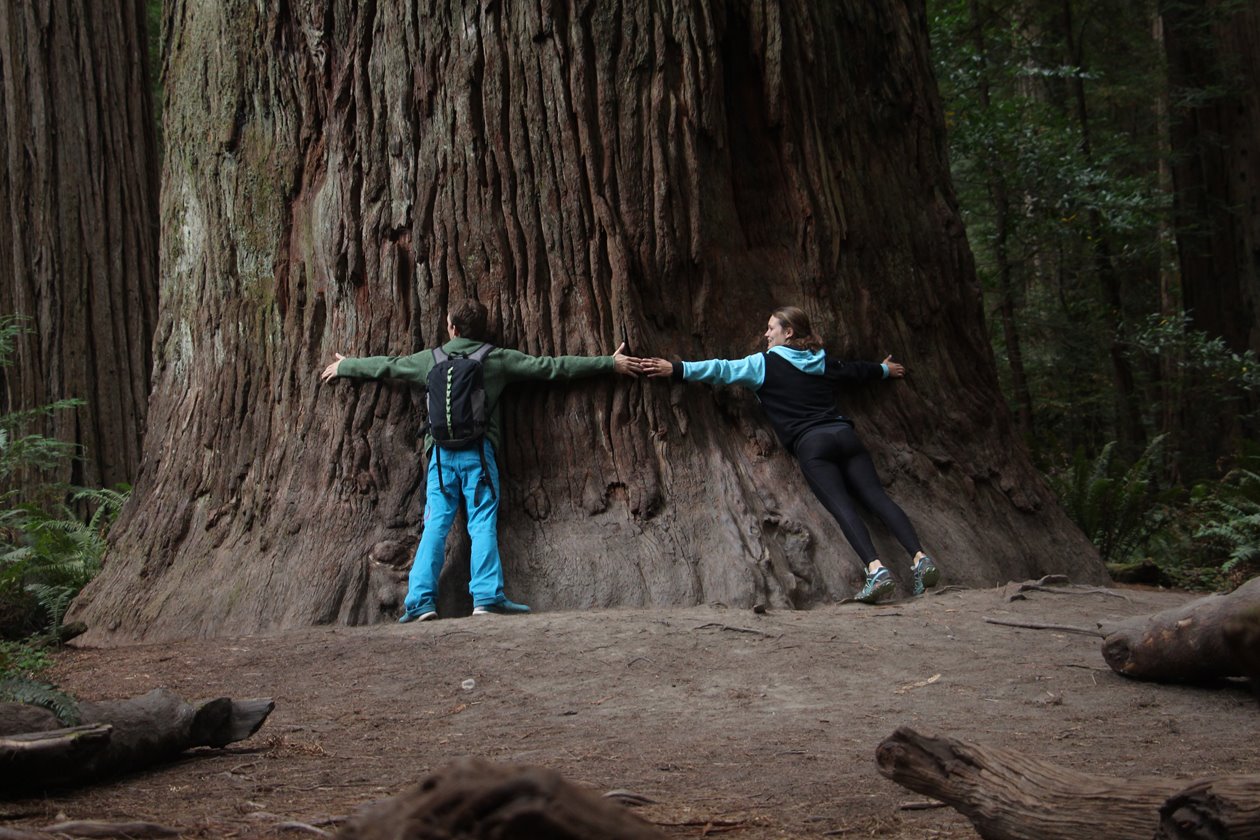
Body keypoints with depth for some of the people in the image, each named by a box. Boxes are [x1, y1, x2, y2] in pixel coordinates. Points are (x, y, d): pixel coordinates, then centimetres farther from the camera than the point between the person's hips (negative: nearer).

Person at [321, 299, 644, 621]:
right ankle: (487, 596, -14)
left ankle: (420, 601, -7)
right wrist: (609, 363, 10)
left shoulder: (431, 359, 11)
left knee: (435, 525, 0)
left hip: (441, 453, 2)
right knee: (483, 524, -4)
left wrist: (344, 366, 43)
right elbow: (550, 366, 5)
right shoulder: (497, 358, 5)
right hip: (478, 452, -2)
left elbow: (385, 365, 24)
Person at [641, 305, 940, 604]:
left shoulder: (766, 363, 8)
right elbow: (858, 370, 43)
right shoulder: (824, 362, 24)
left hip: (811, 444, -5)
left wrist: (677, 369, 2)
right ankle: (919, 557, -18)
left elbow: (723, 370, 1)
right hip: (844, 435, 5)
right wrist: (885, 369, 63)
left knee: (842, 505, -15)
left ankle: (876, 569, -31)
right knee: (876, 496, -2)